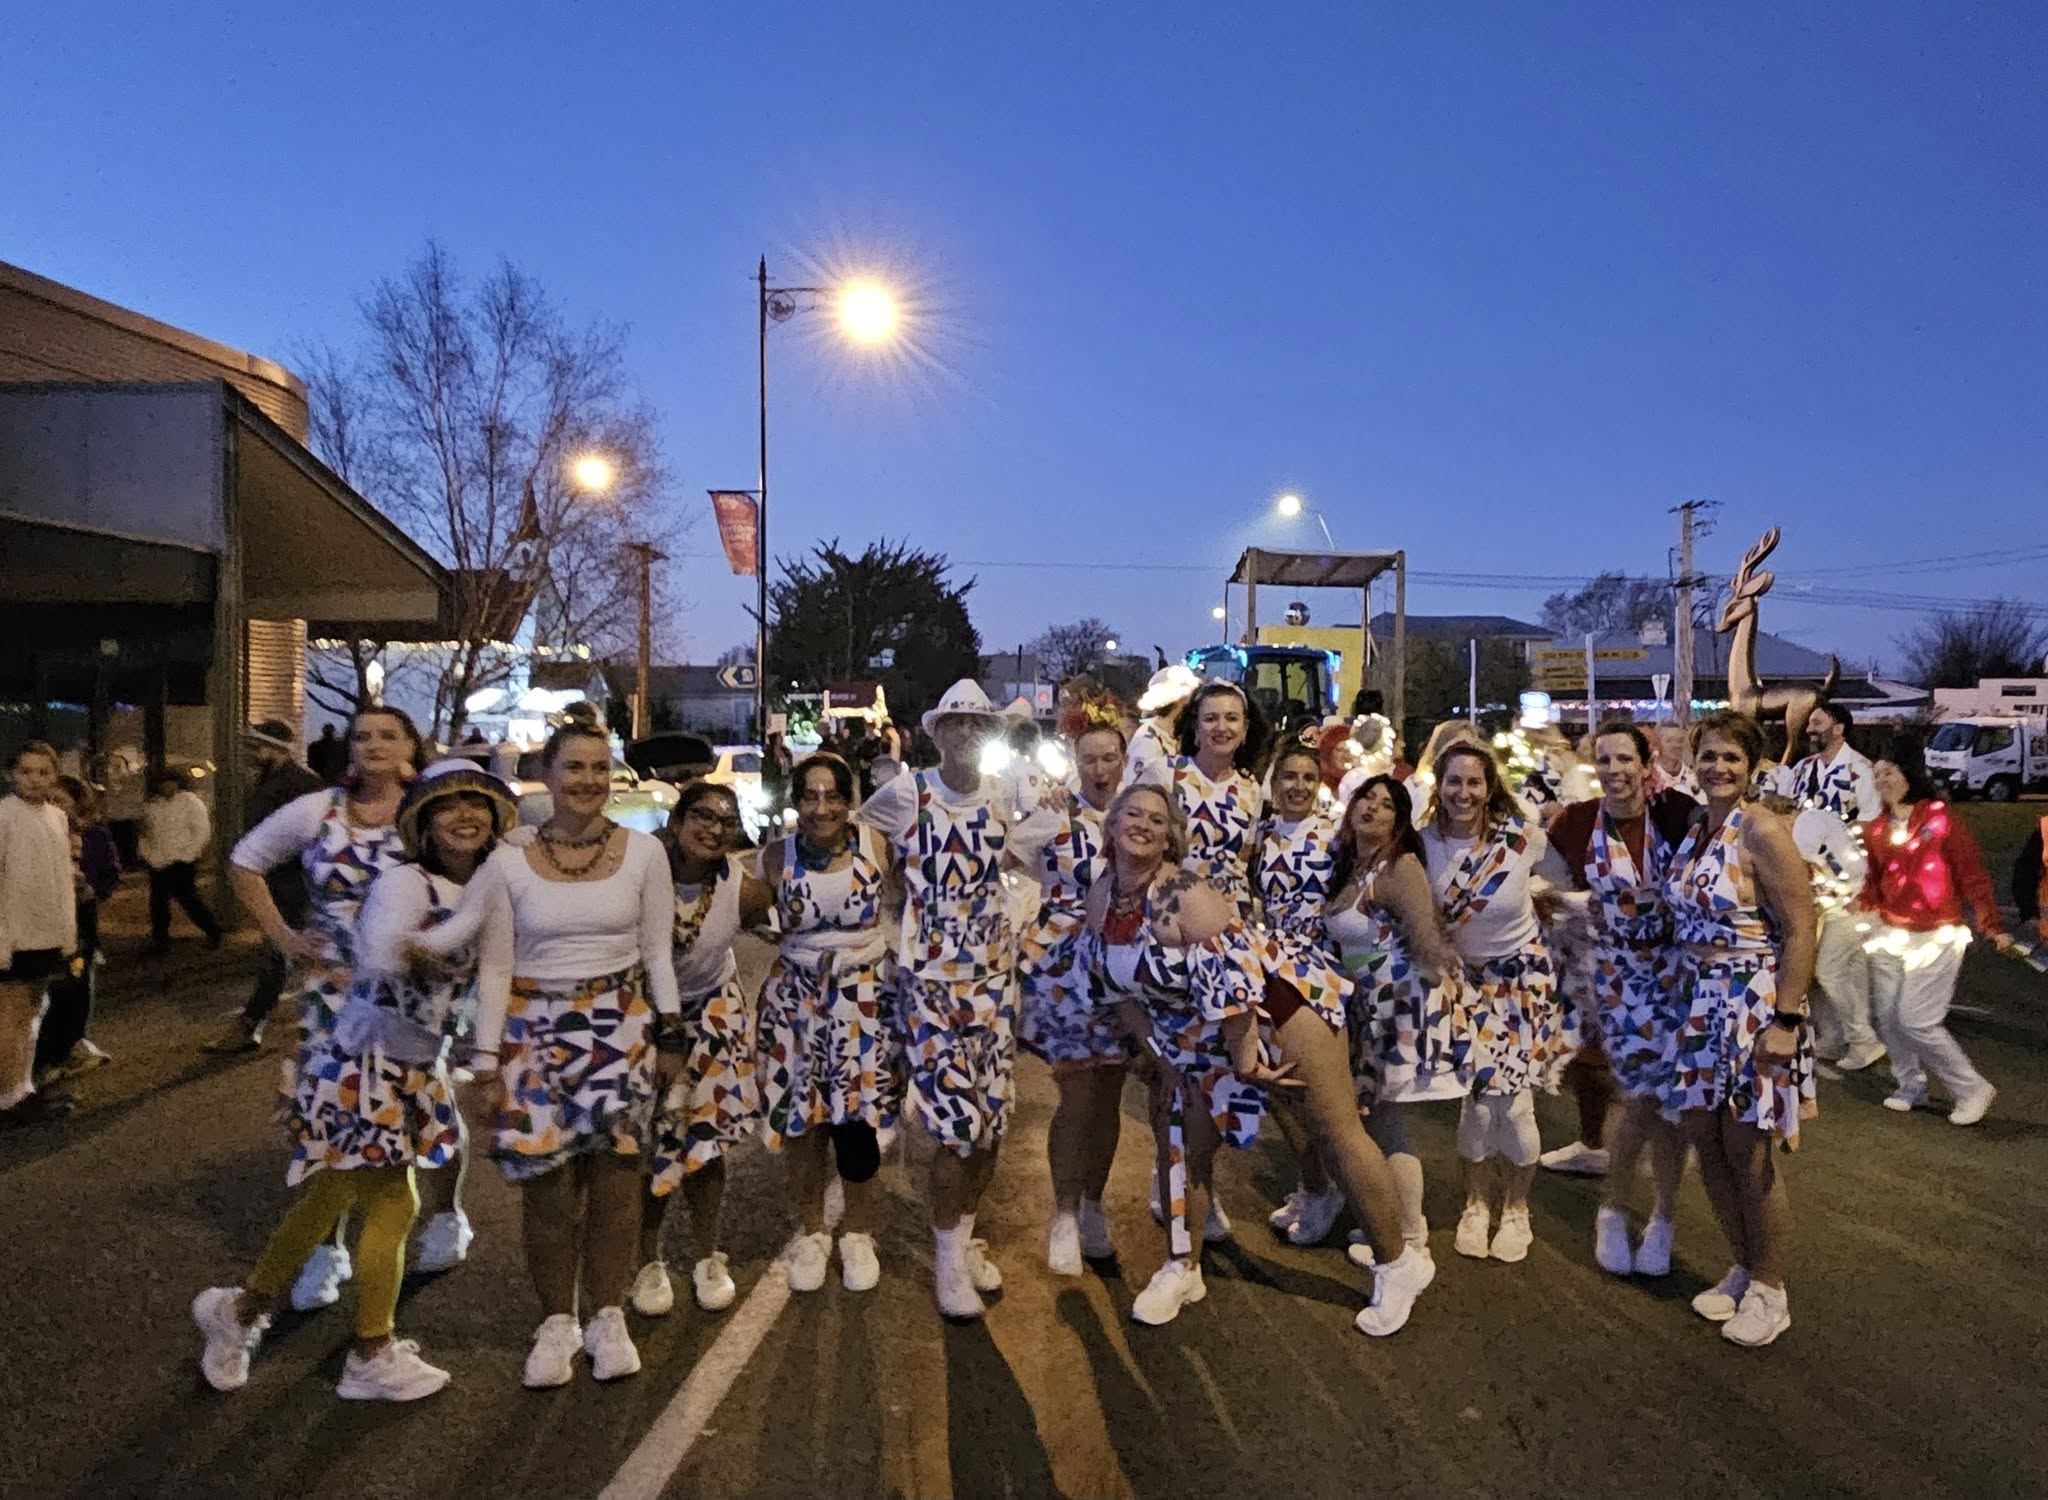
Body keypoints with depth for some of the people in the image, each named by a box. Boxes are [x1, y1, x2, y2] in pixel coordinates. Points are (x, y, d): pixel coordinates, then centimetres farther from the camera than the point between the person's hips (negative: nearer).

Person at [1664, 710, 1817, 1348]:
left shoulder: (1761, 830, -14)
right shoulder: (1691, 827, 7)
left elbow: (1800, 929, -15)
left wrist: (1787, 1021, -18)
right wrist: (1686, 1000, 11)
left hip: (1754, 1007, -7)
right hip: (1701, 1006, 7)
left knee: (1746, 1152, 2)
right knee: (1702, 1136, 12)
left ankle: (1769, 1290, 22)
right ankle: (1743, 1270, 32)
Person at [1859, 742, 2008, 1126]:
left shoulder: (1942, 820, -11)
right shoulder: (1875, 828, 5)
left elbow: (1973, 876, -11)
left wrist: (1992, 926, -16)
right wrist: (1861, 905, -3)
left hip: (1936, 937, -6)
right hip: (1889, 934, 6)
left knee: (1915, 1019, -9)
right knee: (1887, 1015, 8)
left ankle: (1972, 1089, 10)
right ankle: (1911, 1086, 27)